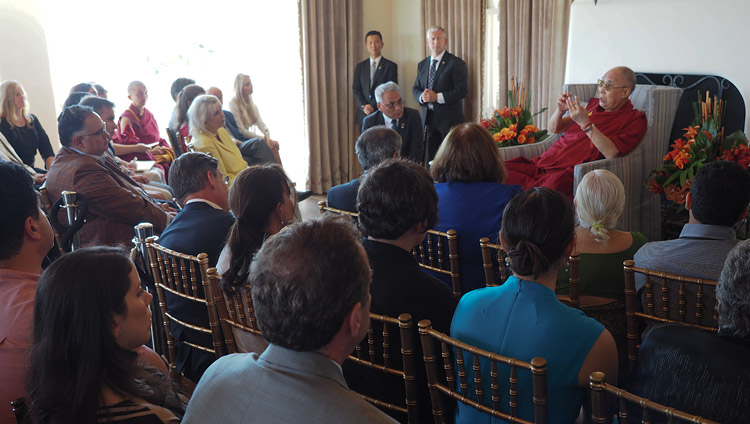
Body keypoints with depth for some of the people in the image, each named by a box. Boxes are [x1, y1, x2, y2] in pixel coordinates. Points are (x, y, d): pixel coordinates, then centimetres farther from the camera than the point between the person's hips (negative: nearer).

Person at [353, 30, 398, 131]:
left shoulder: (391, 66, 2)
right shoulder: (360, 66, 14)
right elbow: (356, 90, 8)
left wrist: (373, 106, -13)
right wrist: (364, 107, -8)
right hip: (364, 115, 3)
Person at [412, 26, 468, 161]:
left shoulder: (456, 63, -4)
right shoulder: (422, 65, 16)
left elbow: (463, 90, -11)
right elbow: (415, 88, 17)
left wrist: (438, 97, -19)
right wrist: (421, 96, -8)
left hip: (449, 120, -5)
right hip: (428, 119, 5)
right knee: (431, 158, 7)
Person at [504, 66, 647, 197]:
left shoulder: (634, 119, 5)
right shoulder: (594, 105, 24)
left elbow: (612, 153, -14)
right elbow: (553, 129, 28)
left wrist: (586, 124, -17)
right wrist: (560, 110, 5)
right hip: (544, 162, 6)